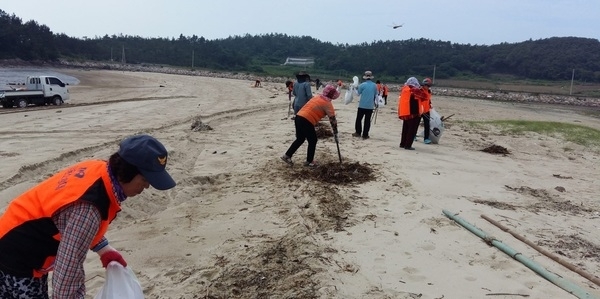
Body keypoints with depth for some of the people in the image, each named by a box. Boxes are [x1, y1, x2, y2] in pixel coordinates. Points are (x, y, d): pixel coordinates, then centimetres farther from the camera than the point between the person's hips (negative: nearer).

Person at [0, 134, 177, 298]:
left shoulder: (99, 170, -8)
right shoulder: (88, 208, -35)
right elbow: (68, 271, -32)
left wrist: (104, 250, 8)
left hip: (27, 249, 9)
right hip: (15, 258, -9)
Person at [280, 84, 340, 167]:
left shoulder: (317, 97, 20)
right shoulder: (327, 103, -2)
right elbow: (332, 119, -1)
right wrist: (335, 132, 9)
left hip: (299, 117, 8)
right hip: (306, 121, -8)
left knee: (300, 139, 22)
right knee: (313, 141, 9)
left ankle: (287, 156, 24)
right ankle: (309, 161, 18)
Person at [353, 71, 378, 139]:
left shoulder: (362, 85, -8)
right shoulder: (374, 85, 2)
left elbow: (358, 93, 2)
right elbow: (376, 95, 9)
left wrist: (355, 88, 19)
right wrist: (376, 103, 21)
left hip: (362, 105, -2)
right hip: (370, 106, 2)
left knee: (359, 119, 11)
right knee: (367, 120, 4)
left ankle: (358, 132, 13)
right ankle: (365, 135, 4)